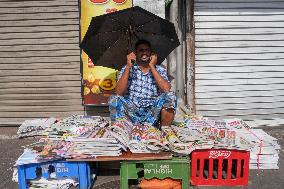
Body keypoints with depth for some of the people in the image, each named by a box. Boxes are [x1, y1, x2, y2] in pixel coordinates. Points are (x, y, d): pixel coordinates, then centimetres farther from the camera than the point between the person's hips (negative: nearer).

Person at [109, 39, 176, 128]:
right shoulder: (127, 69, 7)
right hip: (131, 111, 0)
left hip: (153, 112, 1)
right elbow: (119, 93, -10)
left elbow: (166, 89, -13)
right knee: (114, 99, -27)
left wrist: (152, 66, -9)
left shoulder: (159, 70, 8)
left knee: (170, 96, -24)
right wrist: (128, 66, -12)